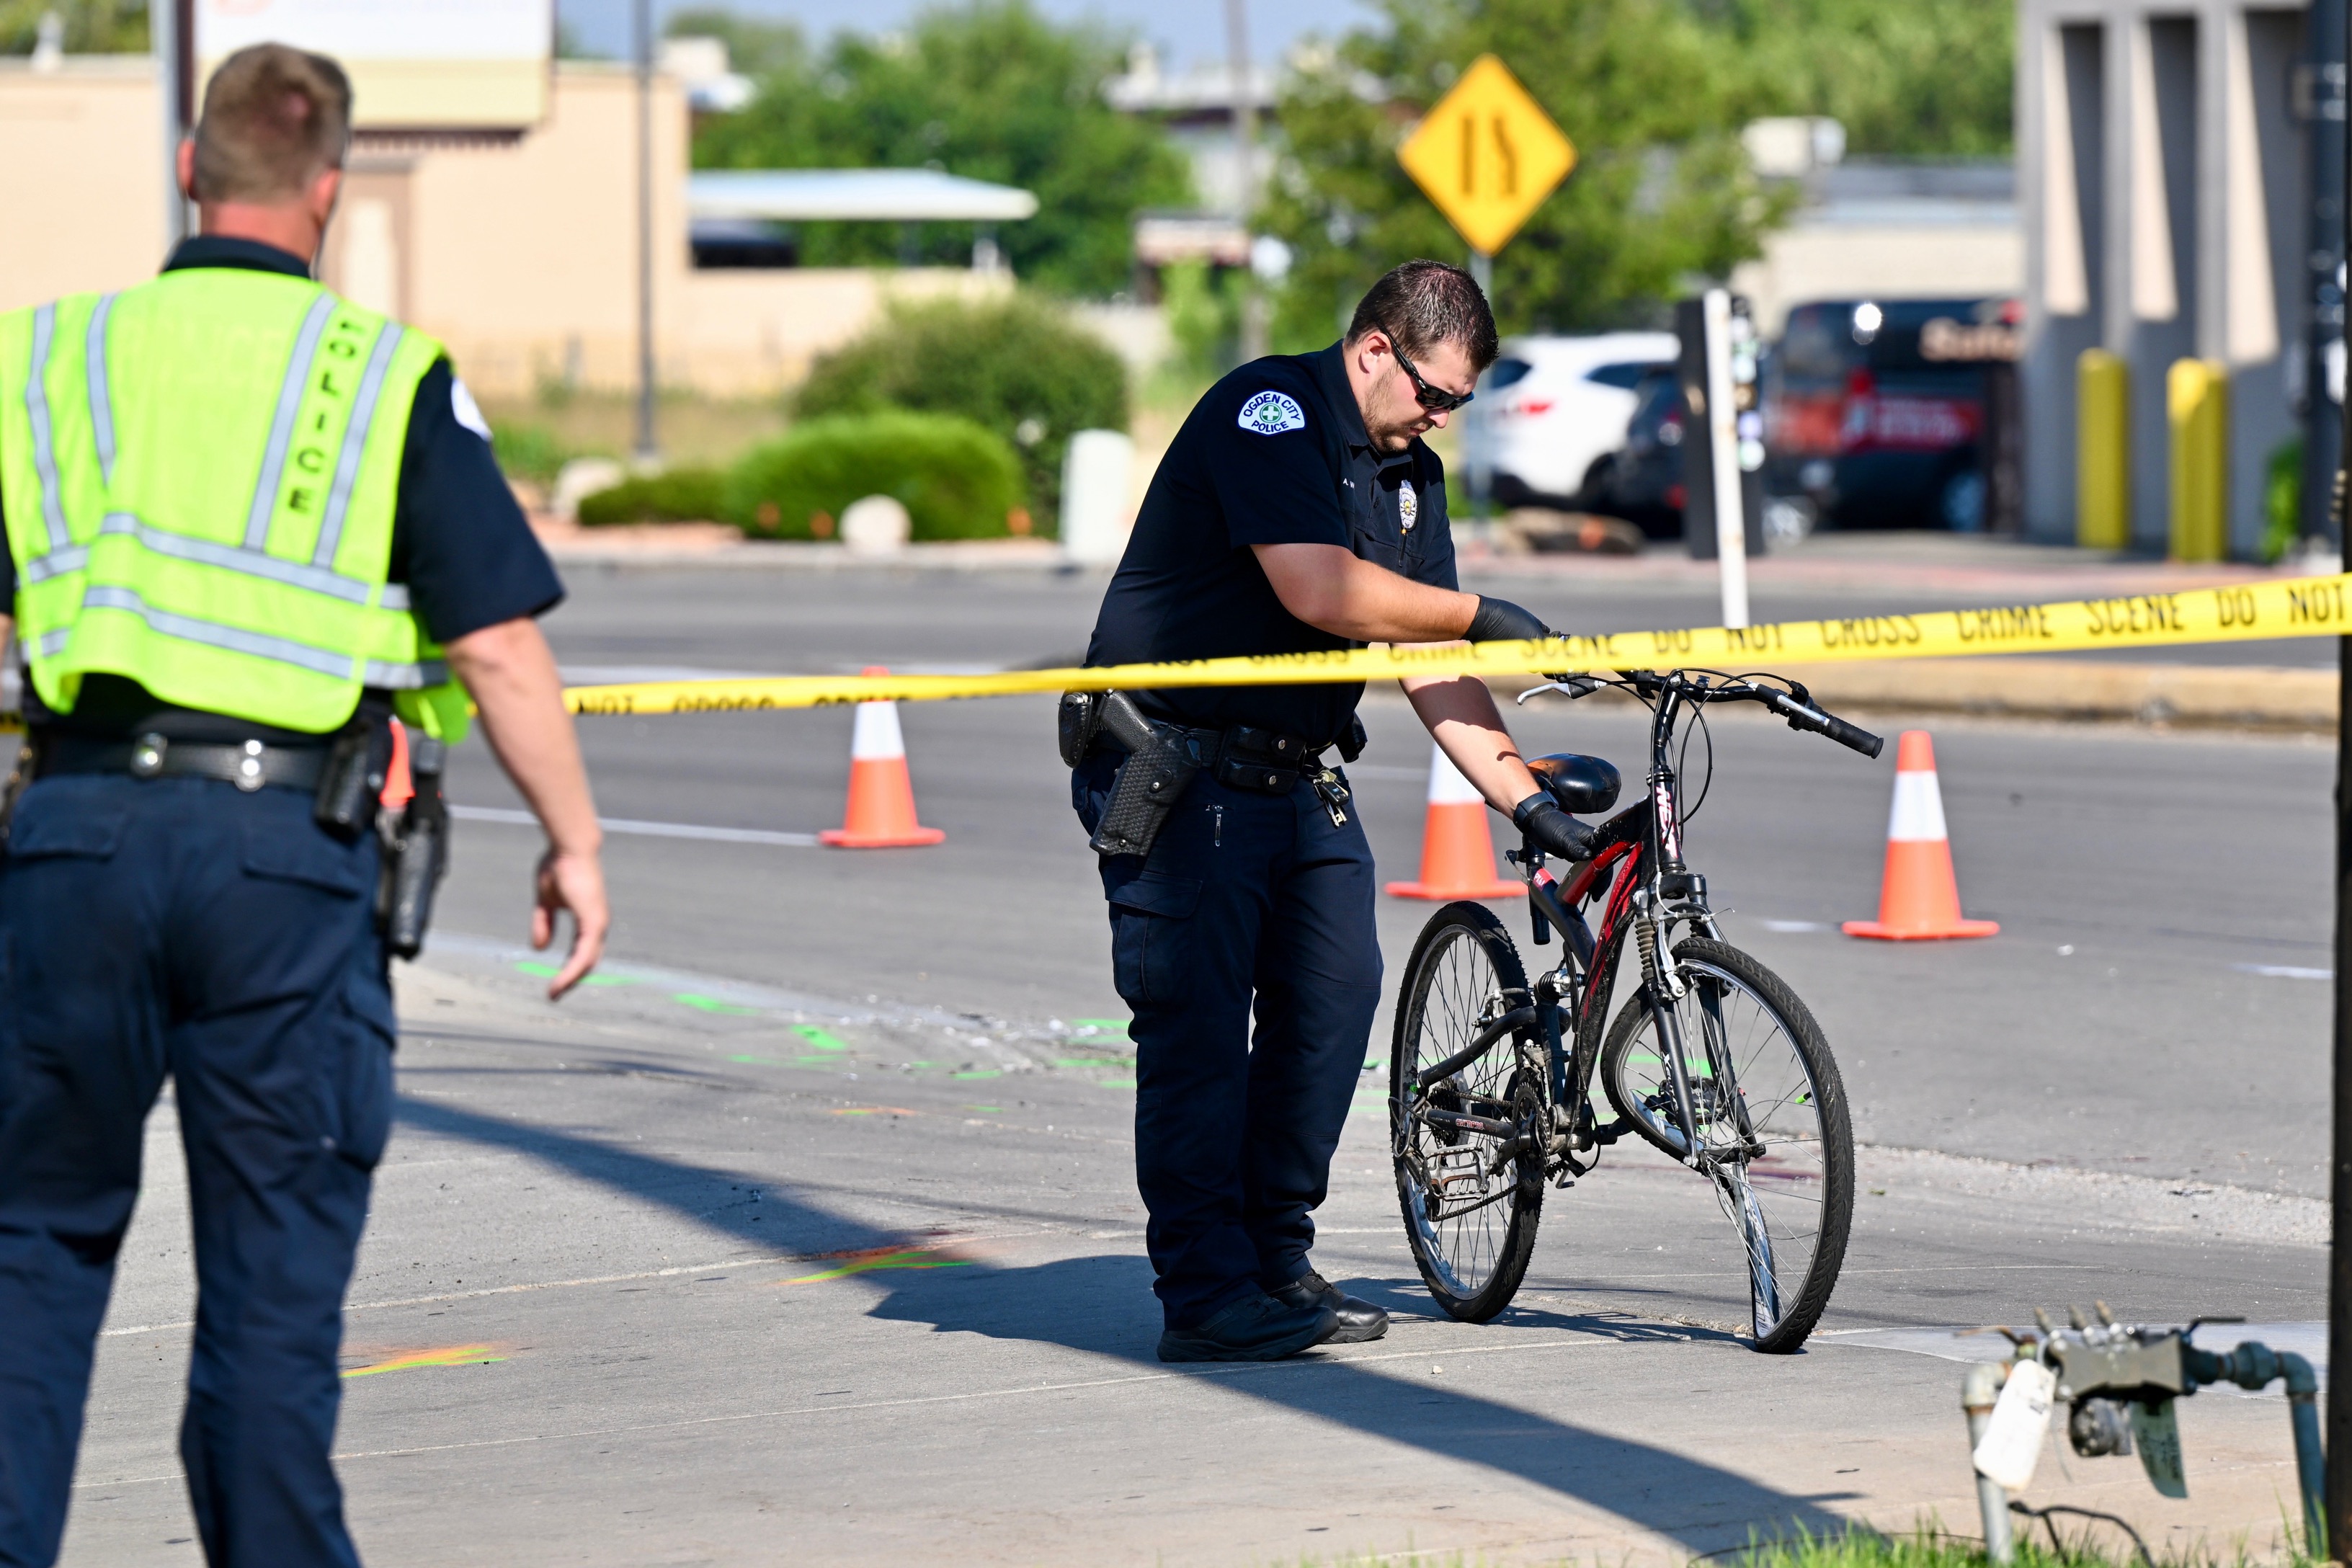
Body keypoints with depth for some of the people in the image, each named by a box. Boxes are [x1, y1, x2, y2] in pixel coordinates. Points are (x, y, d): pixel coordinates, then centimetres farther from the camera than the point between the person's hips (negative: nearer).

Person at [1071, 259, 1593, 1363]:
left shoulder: (1410, 474, 11)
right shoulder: (1267, 411, -15)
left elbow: (1428, 661, 10)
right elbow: (1321, 592, -26)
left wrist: (1525, 799, 1)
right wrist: (1483, 617, -15)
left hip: (1296, 776, 8)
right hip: (1174, 768, -8)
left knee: (1335, 993, 1)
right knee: (1197, 1017, -10)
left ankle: (1277, 1259, 11)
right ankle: (1205, 1295, -8)